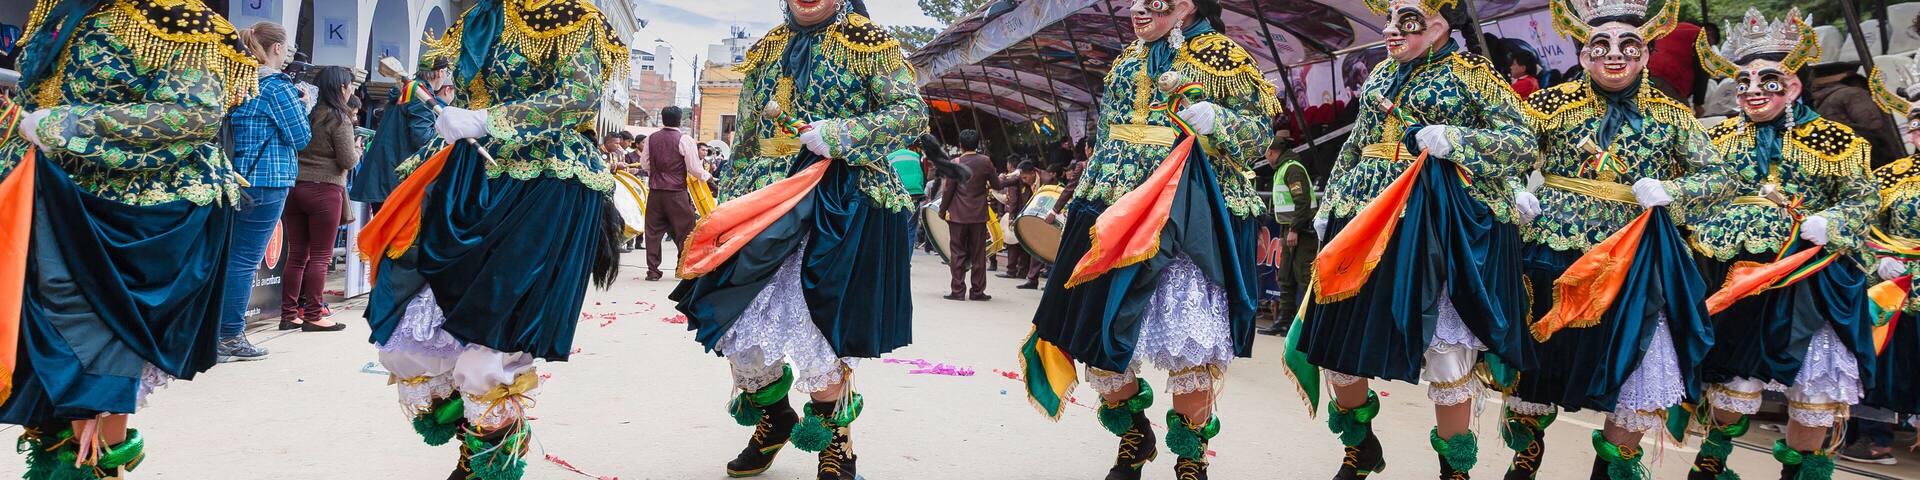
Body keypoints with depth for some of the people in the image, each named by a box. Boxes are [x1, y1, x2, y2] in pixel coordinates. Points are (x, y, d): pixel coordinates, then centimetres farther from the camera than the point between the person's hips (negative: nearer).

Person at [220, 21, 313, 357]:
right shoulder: (278, 86, -10)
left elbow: (231, 128, 20)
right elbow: (301, 138, -7)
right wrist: (301, 106, 8)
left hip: (238, 178, 8)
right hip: (268, 181, -8)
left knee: (231, 256, 13)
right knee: (245, 260, -3)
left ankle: (218, 331, 18)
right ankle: (230, 338, 1)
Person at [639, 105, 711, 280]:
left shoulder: (651, 139, 5)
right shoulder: (684, 139, -9)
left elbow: (645, 164, 13)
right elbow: (695, 168, -9)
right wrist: (707, 176, 10)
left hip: (655, 191, 4)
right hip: (677, 192, -4)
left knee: (653, 231, 8)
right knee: (685, 230, 6)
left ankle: (652, 271, 9)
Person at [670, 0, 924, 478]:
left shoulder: (867, 41, 0)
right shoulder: (767, 50, 17)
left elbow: (913, 110, -8)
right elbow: (745, 139, 20)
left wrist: (838, 134, -19)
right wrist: (724, 208, 16)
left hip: (841, 209, -5)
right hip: (764, 204, 5)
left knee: (818, 332, -7)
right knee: (734, 320, 1)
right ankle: (773, 419, 29)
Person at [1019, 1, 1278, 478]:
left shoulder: (1220, 54, 1)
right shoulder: (1127, 61, 18)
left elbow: (1261, 127, -2)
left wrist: (1214, 121, -19)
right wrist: (1084, 200, 21)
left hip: (1188, 216, -6)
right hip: (1115, 212, 6)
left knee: (1188, 339, -7)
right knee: (1099, 329, 6)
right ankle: (1133, 439, 28)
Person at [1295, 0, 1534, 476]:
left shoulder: (1470, 72, -3)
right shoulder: (1381, 74, 15)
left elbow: (1524, 143, -8)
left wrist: (1452, 140, -20)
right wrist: (1328, 205, 17)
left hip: (1440, 222, -6)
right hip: (1365, 213, 6)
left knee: (1444, 345, -3)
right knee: (1339, 333, 7)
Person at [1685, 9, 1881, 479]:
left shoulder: (1832, 140, -2)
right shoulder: (1720, 138, 5)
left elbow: (1864, 199, 1)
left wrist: (1829, 224, -17)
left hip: (1810, 278, -1)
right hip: (1736, 275, 1)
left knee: (1813, 380, 5)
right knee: (1734, 371, 8)